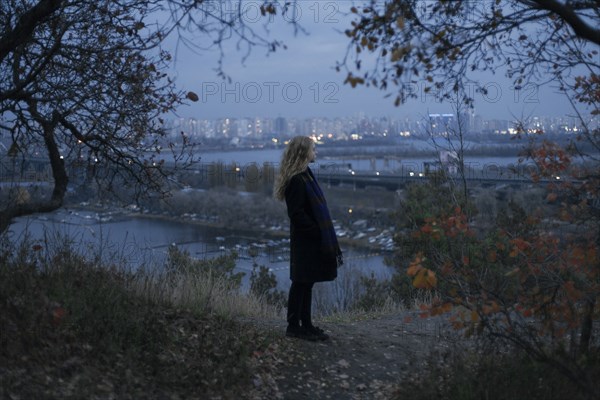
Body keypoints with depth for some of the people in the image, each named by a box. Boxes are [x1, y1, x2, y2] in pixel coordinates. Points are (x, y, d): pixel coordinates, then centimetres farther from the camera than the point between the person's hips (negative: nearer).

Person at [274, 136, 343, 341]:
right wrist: (316, 231, -17)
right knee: (301, 283, -1)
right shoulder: (296, 180, -18)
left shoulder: (306, 175, 13)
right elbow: (296, 213, -21)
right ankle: (294, 326, 10)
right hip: (305, 241, -10)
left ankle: (306, 325, 23)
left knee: (307, 283, 14)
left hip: (312, 240, 10)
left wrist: (323, 234, 13)